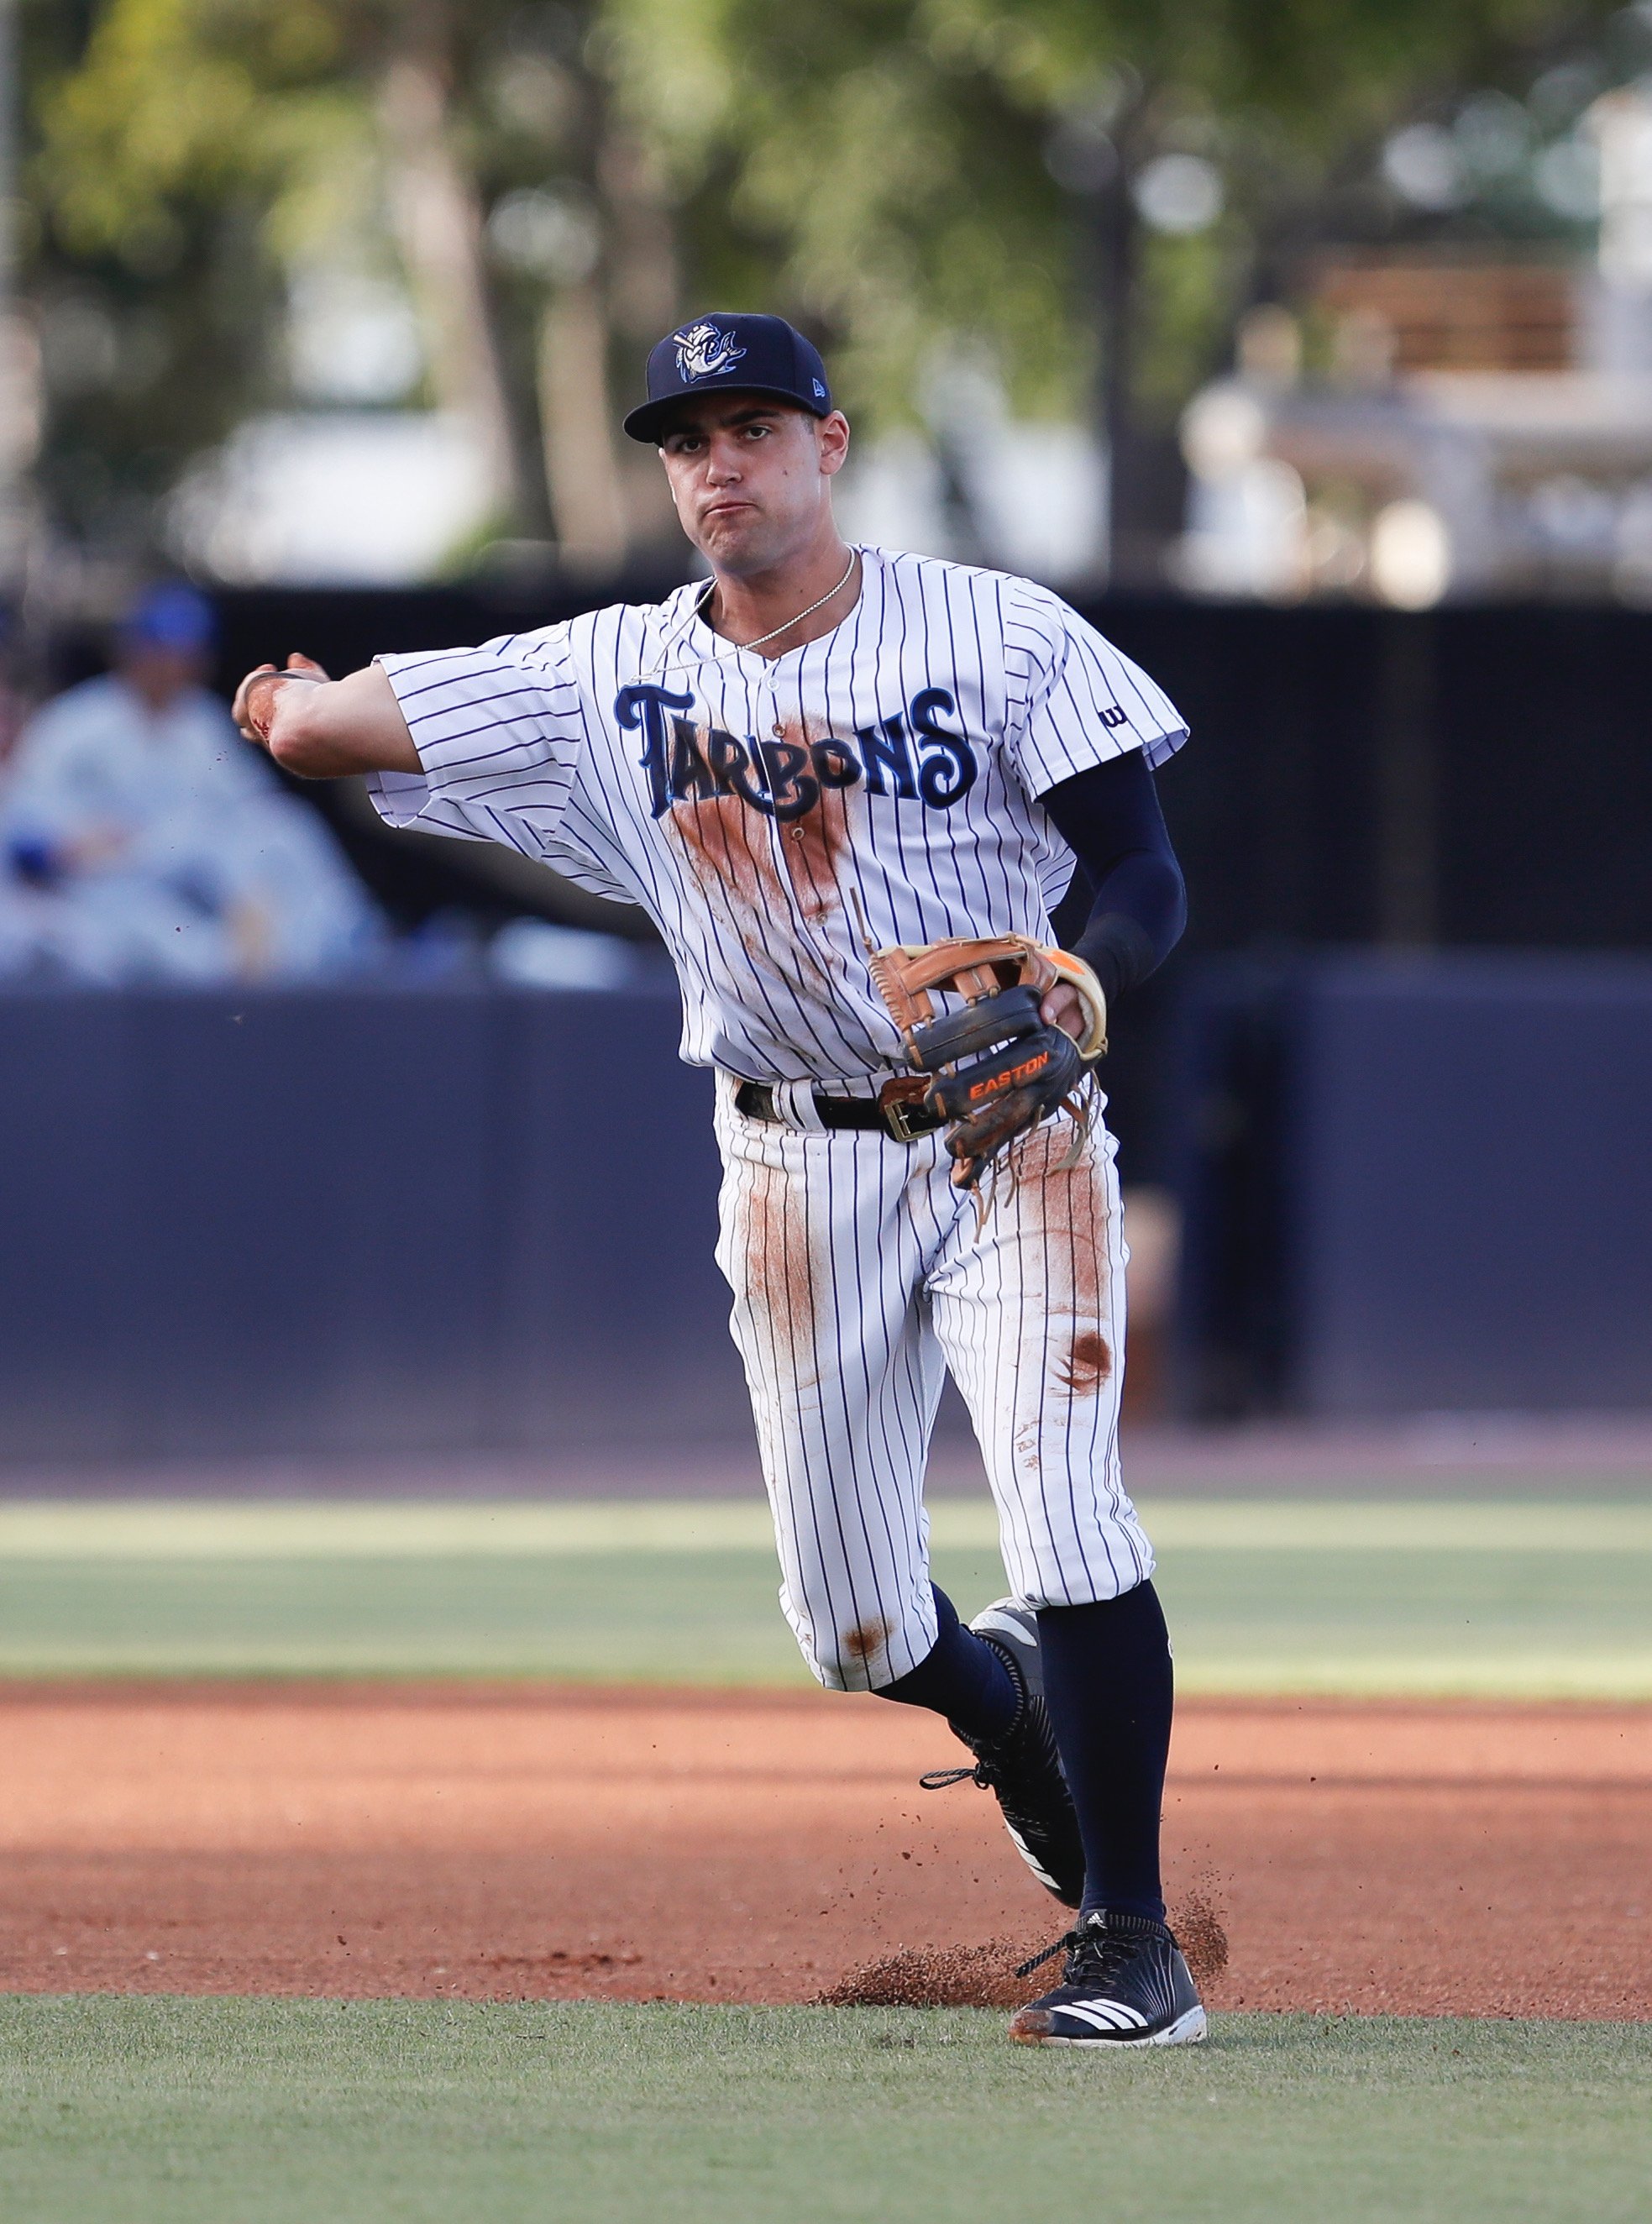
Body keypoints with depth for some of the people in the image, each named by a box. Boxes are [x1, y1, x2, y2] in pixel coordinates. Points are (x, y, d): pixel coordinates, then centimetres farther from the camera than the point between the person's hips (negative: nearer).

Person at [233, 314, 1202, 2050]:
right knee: (852, 1626, 4)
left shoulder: (999, 635, -6)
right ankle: (1014, 1716, 38)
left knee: (1064, 1513, -19)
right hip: (798, 1171, 3)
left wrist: (1087, 978, -29)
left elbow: (1145, 875, -9)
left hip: (1013, 1138, -3)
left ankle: (1131, 1939, -11)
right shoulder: (611, 678, -1)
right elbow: (307, 722, -4)